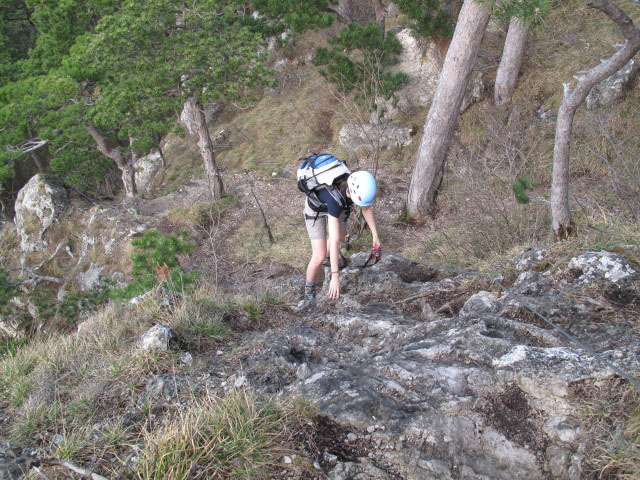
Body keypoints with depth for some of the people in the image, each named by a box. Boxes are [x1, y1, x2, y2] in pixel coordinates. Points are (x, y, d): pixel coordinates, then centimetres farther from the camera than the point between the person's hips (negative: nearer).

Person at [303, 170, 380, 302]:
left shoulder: (359, 187, -32)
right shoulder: (335, 199, -46)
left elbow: (367, 209, -9)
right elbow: (334, 240, -46)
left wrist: (375, 235, -6)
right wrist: (335, 277, -46)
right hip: (316, 210, -5)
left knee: (341, 237, 28)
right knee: (319, 257, -11)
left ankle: (329, 253, 63)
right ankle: (309, 290, 15)